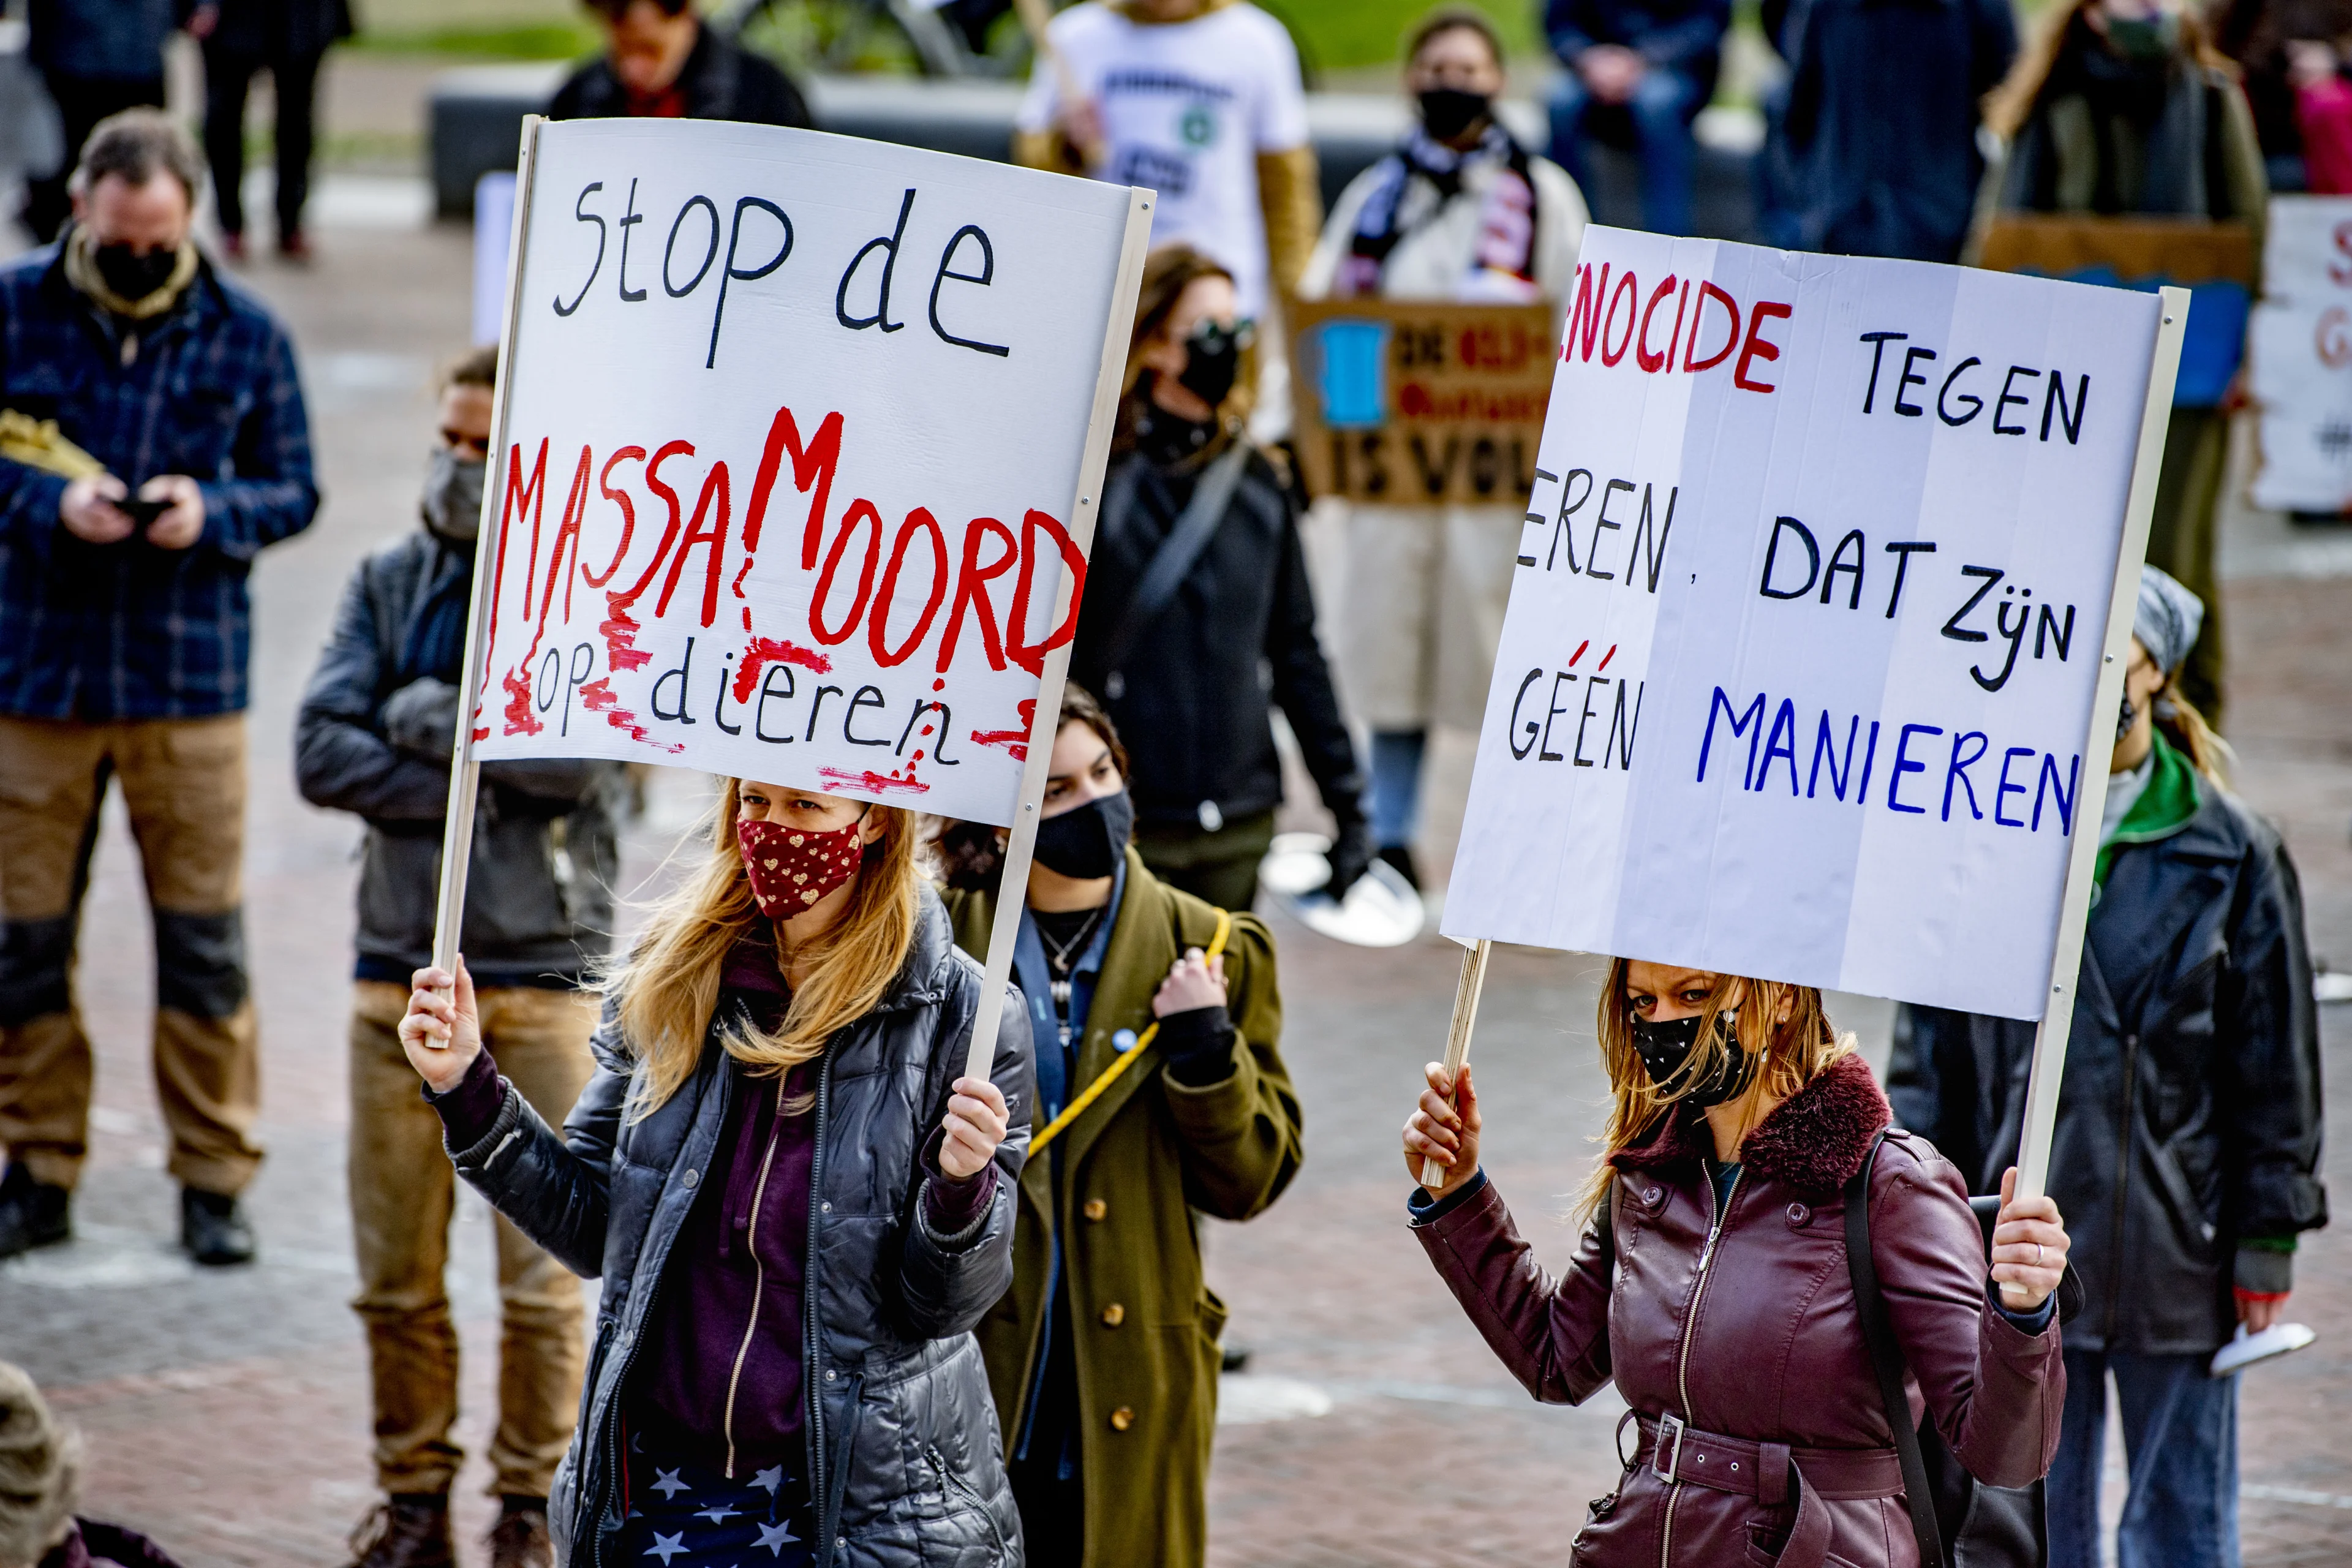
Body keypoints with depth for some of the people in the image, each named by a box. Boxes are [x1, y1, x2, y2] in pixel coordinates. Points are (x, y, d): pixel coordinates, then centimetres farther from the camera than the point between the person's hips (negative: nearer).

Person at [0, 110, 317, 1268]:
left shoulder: (244, 334, 2)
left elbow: (293, 489, 7)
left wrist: (214, 512, -14)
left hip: (189, 676, 0)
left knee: (202, 937, 2)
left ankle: (214, 1179, 12)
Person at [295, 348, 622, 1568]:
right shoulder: (389, 585, 8)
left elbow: (583, 754, -17)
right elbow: (321, 752, -3)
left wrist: (429, 719, -9)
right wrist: (481, 788, -11)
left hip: (543, 972, -3)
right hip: (401, 968, 3)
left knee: (545, 1272, 0)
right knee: (397, 1271, 5)